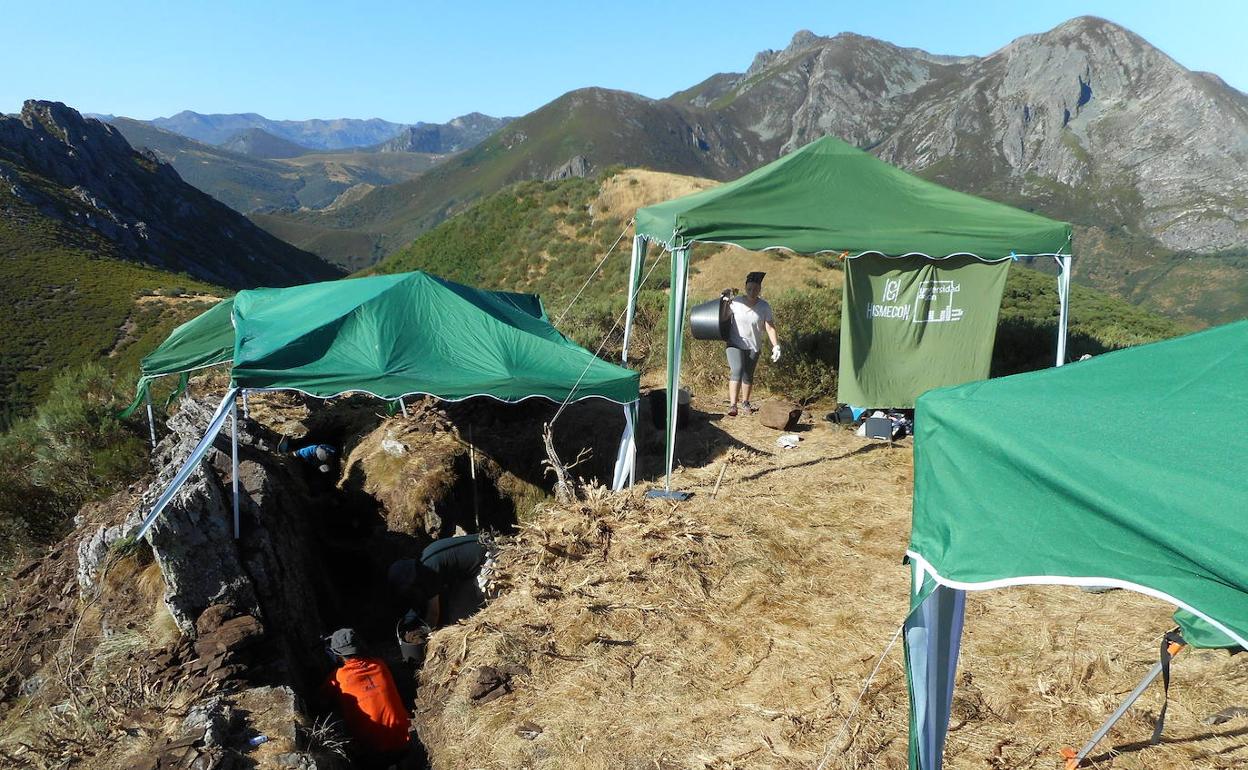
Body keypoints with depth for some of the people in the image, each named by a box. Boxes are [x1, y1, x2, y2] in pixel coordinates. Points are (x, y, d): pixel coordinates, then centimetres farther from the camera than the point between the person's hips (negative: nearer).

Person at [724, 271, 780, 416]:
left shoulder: (764, 307, -10)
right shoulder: (736, 302, -10)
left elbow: (771, 328, -10)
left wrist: (776, 346, -19)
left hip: (753, 347, 2)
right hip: (735, 344, -2)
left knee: (748, 376, 15)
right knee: (736, 372, -19)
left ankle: (745, 402, 36)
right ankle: (732, 405, -20)